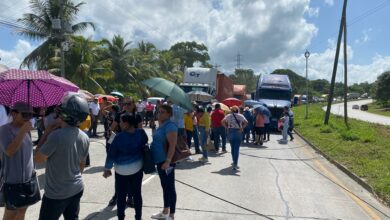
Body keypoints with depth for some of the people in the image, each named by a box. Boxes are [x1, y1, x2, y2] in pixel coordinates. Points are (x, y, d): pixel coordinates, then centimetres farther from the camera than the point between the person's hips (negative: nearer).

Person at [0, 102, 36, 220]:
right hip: (13, 180, -7)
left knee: (22, 209, 18)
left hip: (28, 179, 7)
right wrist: (22, 131, -31)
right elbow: (9, 151, -27)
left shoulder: (26, 130, 6)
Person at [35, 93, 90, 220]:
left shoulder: (56, 135, -25)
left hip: (56, 193, -6)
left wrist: (47, 133, -9)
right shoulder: (84, 137, -3)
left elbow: (38, 159, -12)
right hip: (77, 189, 6)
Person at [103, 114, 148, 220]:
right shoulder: (141, 133, -8)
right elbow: (145, 147, 5)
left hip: (122, 170, -3)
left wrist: (107, 169, -1)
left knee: (121, 195, 10)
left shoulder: (119, 136, -18)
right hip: (137, 167, 3)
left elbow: (111, 154, -11)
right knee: (137, 193, 12)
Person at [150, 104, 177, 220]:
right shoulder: (161, 125, 11)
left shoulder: (170, 126, -18)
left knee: (170, 187, 0)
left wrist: (168, 161, -30)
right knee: (164, 186, 19)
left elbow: (172, 145, -25)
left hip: (166, 161, -10)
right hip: (160, 160, 10)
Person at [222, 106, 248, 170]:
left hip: (231, 131, 2)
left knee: (233, 147, 16)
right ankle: (235, 164, -7)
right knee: (237, 148, -1)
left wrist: (227, 127, -2)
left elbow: (223, 122, -8)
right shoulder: (240, 116, 4)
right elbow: (246, 122, -10)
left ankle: (234, 162, 27)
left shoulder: (228, 116, 6)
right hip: (238, 132, -1)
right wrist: (242, 128, -4)